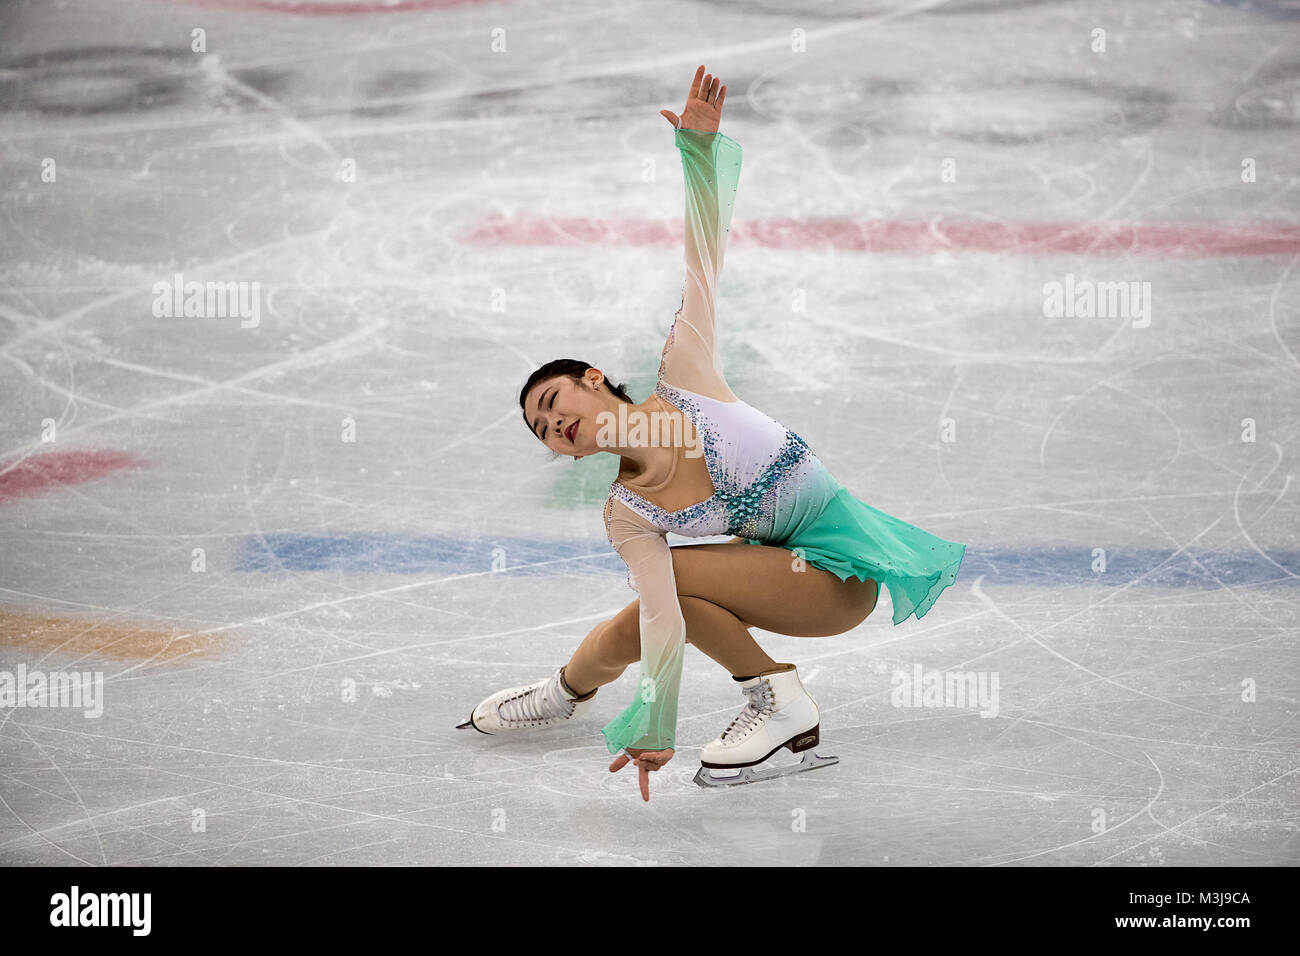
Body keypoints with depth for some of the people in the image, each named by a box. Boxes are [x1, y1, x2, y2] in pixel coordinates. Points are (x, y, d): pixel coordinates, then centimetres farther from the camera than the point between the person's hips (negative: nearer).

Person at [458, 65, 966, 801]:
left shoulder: (684, 373, -14)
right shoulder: (627, 515, -6)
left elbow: (705, 260, -17)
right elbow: (662, 619, -15)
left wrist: (702, 147, -29)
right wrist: (654, 729, -25)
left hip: (841, 571, -6)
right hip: (783, 566, 6)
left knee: (673, 570, -21)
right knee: (620, 637, 5)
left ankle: (780, 701, -7)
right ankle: (570, 690, 41)